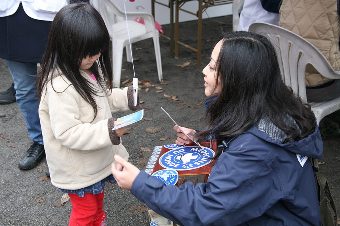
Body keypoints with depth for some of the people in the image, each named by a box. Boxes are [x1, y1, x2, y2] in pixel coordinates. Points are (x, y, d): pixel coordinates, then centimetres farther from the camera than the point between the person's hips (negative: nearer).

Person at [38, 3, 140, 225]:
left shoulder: (89, 68, -3)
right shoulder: (60, 86, -33)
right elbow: (67, 133, -32)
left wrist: (126, 97, -5)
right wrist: (108, 131, -36)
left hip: (96, 158, 8)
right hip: (77, 166, -8)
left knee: (97, 199, 29)